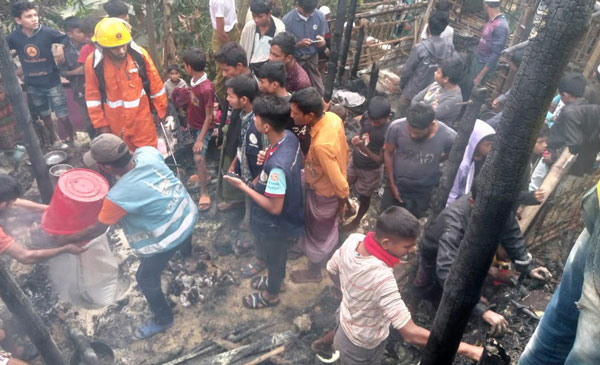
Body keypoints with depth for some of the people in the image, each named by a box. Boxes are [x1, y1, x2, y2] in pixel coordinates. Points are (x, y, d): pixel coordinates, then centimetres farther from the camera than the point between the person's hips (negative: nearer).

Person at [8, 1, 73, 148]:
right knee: (45, 116, 19)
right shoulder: (13, 37, -8)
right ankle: (55, 139, 41)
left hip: (52, 83, -3)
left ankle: (72, 139, 22)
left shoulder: (47, 32, -14)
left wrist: (61, 46, -19)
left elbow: (67, 38, -1)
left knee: (63, 116, -1)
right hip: (32, 85, 3)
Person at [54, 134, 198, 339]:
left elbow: (97, 230, -15)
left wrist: (66, 239, 0)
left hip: (168, 237, -7)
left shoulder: (118, 197, -33)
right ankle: (186, 251, 79)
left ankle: (163, 319, 40)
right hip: (188, 213, 7)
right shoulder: (148, 152, -20)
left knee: (146, 278, 17)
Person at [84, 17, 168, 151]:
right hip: (115, 123, 1)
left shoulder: (140, 54, -13)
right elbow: (93, 97, -3)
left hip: (142, 119, 0)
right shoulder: (93, 62, -13)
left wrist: (161, 110, 4)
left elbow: (156, 85, -2)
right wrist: (100, 123, -1)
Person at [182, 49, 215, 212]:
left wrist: (201, 139, -22)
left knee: (198, 157, -15)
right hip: (193, 124, 8)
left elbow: (209, 117, -24)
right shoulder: (193, 80, -6)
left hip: (203, 128, -8)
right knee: (198, 156, 24)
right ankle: (203, 174, 47)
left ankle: (204, 193, -5)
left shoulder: (207, 89, -30)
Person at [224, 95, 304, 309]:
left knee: (273, 259, 22)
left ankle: (271, 294, 51)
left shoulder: (277, 165, -41)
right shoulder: (290, 137, -15)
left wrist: (243, 187, -23)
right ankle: (274, 280, 61)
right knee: (275, 257, 33)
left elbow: (274, 207, -31)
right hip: (289, 215, 8)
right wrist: (261, 180, -1)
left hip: (277, 225, -7)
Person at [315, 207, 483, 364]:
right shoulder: (381, 278, -44)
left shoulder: (353, 240, -22)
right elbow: (410, 334, -41)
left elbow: (332, 269, -3)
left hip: (347, 316, 6)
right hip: (363, 344, -6)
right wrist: (467, 349, -36)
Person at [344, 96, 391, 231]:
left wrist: (363, 148, -38)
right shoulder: (366, 115, -16)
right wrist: (356, 139, -8)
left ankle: (357, 220, 48)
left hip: (370, 170, -5)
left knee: (364, 197, 19)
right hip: (354, 161, 5)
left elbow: (380, 160, -27)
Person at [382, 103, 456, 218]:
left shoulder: (448, 137, -28)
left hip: (423, 193, 0)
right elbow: (388, 154, -10)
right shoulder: (397, 127, -27)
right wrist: (392, 184, -6)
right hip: (396, 186, 1)